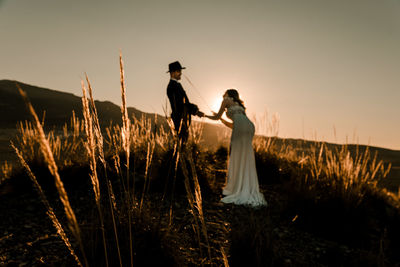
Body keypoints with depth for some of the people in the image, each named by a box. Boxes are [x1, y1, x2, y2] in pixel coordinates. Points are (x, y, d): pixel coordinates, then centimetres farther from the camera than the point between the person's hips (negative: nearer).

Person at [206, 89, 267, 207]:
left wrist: (205, 115, 43)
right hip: (250, 126, 7)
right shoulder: (240, 106, 37)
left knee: (237, 157, -4)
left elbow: (216, 117, 24)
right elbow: (232, 125, 39)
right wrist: (221, 118, 51)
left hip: (241, 125, -7)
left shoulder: (226, 101, 20)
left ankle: (237, 189, -3)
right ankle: (249, 191, 11)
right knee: (245, 159, 9)